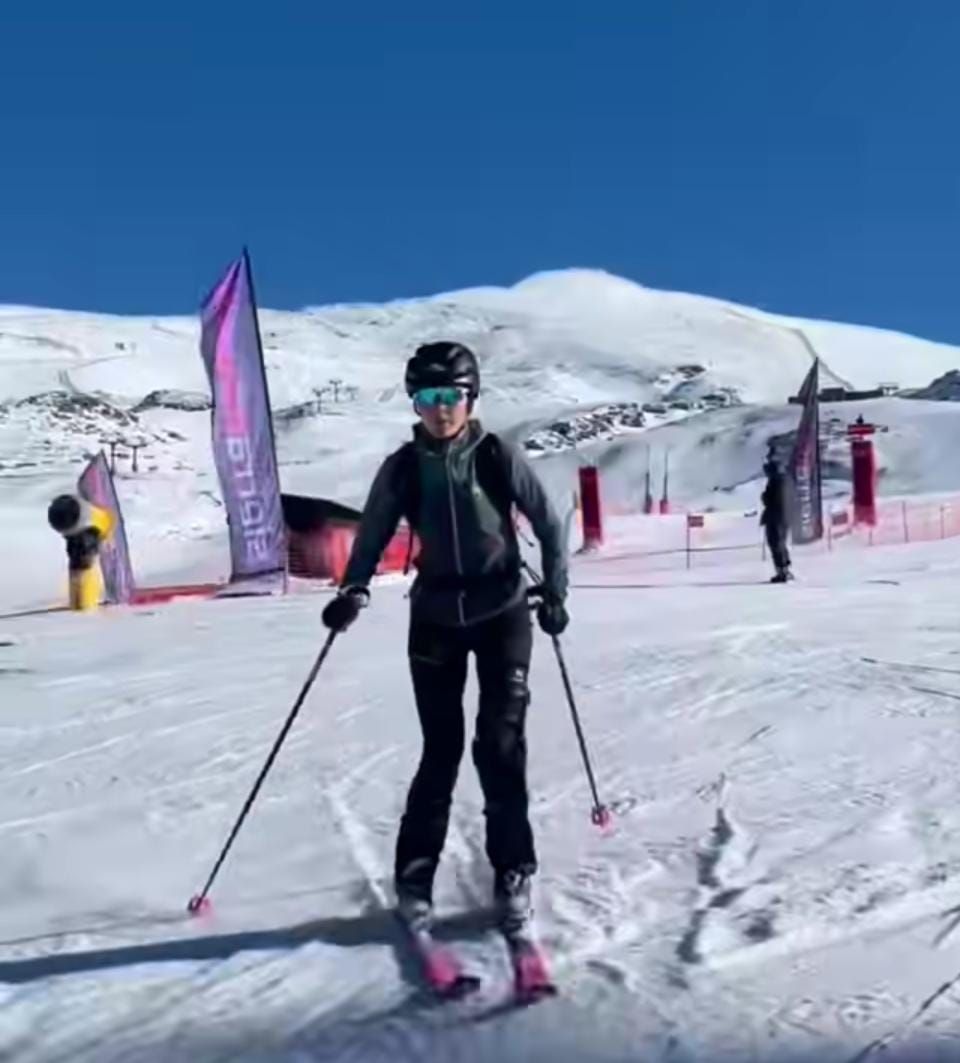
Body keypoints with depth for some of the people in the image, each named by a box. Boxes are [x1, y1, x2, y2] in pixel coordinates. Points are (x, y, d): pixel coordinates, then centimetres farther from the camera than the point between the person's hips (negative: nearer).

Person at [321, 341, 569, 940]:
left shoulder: (498, 456, -7)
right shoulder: (404, 468, -3)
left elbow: (548, 523, 0)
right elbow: (373, 534, 3)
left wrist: (554, 591, -6)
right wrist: (354, 590, -14)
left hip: (503, 611, -1)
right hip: (436, 616, 1)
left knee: (500, 744, -4)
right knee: (441, 748, 1)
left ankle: (513, 874, 11)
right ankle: (415, 875, 15)